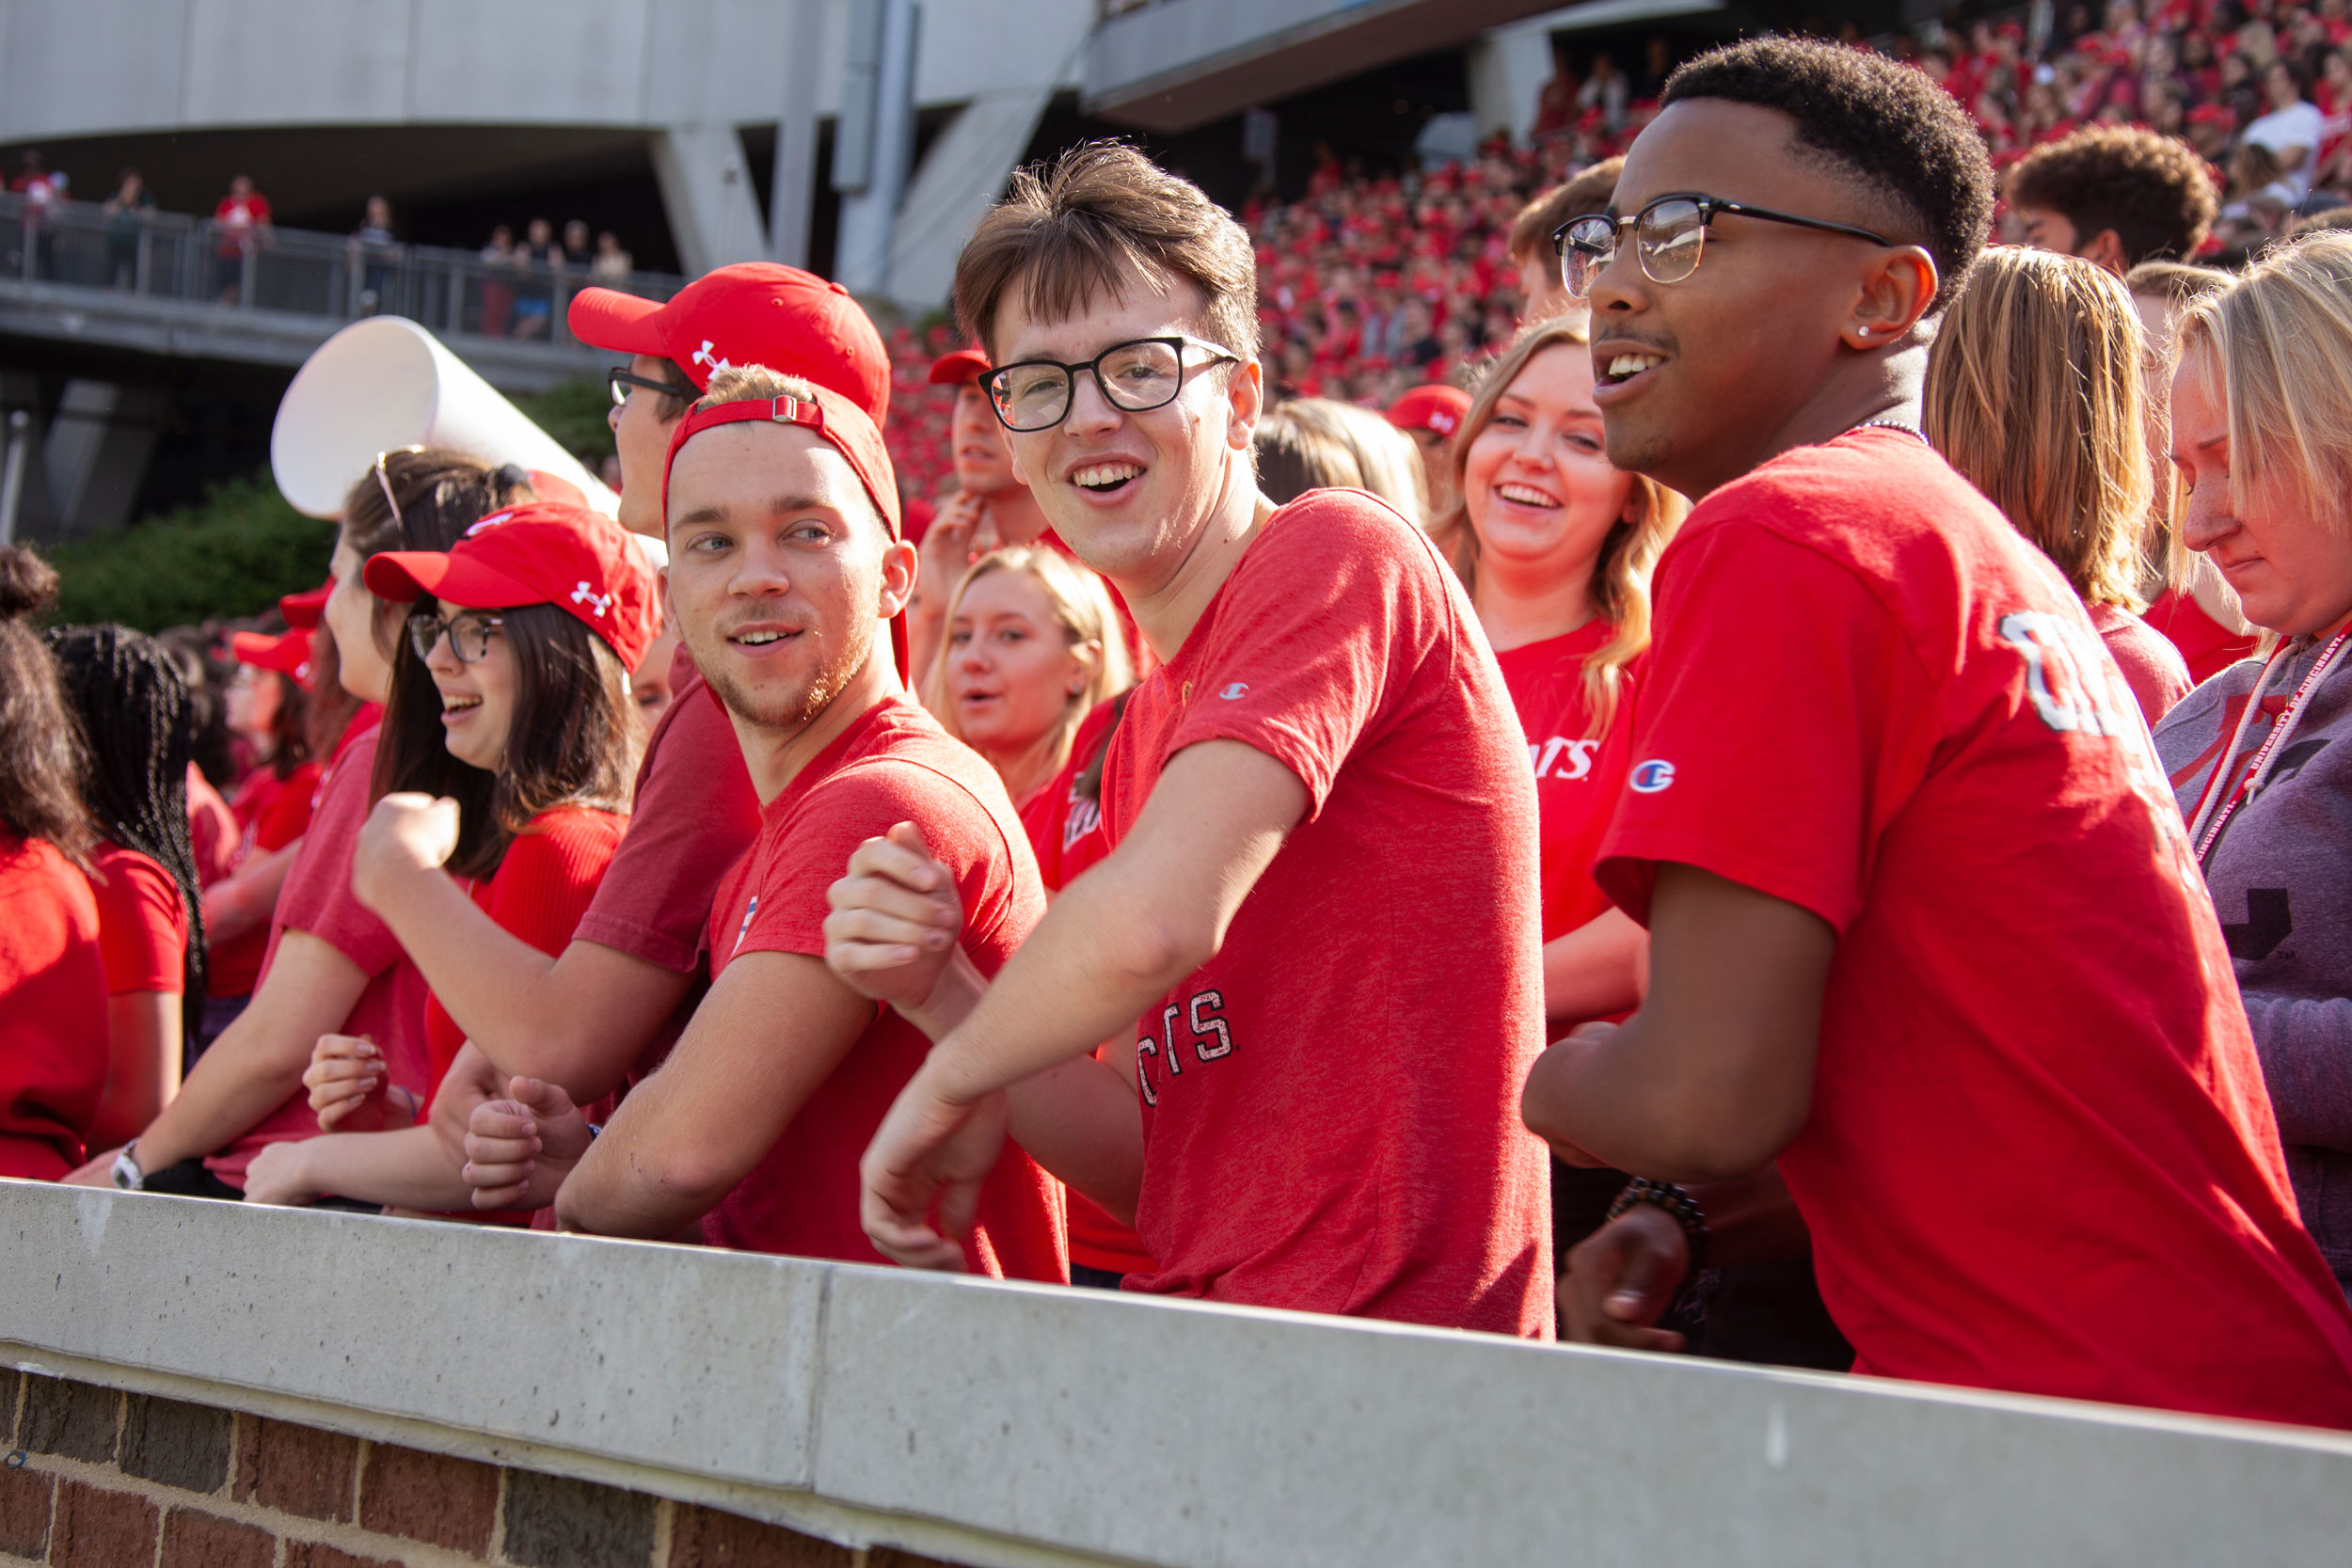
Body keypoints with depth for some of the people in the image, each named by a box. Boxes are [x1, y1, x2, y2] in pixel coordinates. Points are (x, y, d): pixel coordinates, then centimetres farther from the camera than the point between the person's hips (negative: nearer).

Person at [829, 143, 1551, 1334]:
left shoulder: (1337, 556, -8)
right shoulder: (1145, 730, 17)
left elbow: (1151, 921, -22)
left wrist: (951, 1084, -4)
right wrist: (941, 997, 1)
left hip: (1387, 1339, -7)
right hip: (1206, 1348, 7)